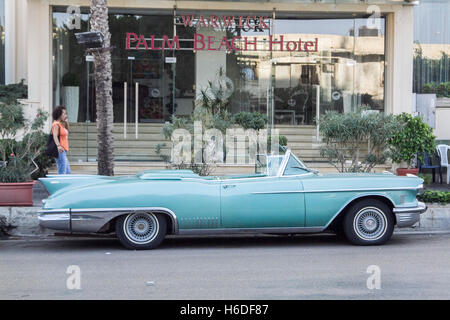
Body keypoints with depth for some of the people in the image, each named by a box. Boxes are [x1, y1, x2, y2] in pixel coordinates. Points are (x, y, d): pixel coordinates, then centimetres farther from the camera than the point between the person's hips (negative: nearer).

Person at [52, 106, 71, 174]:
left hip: (63, 151, 10)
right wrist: (58, 146, -36)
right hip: (60, 151, -10)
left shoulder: (61, 124, 19)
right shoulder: (56, 124, -8)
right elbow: (55, 136, -21)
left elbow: (67, 132, 31)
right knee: (62, 172, -13)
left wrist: (66, 123, 17)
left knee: (67, 172, 11)